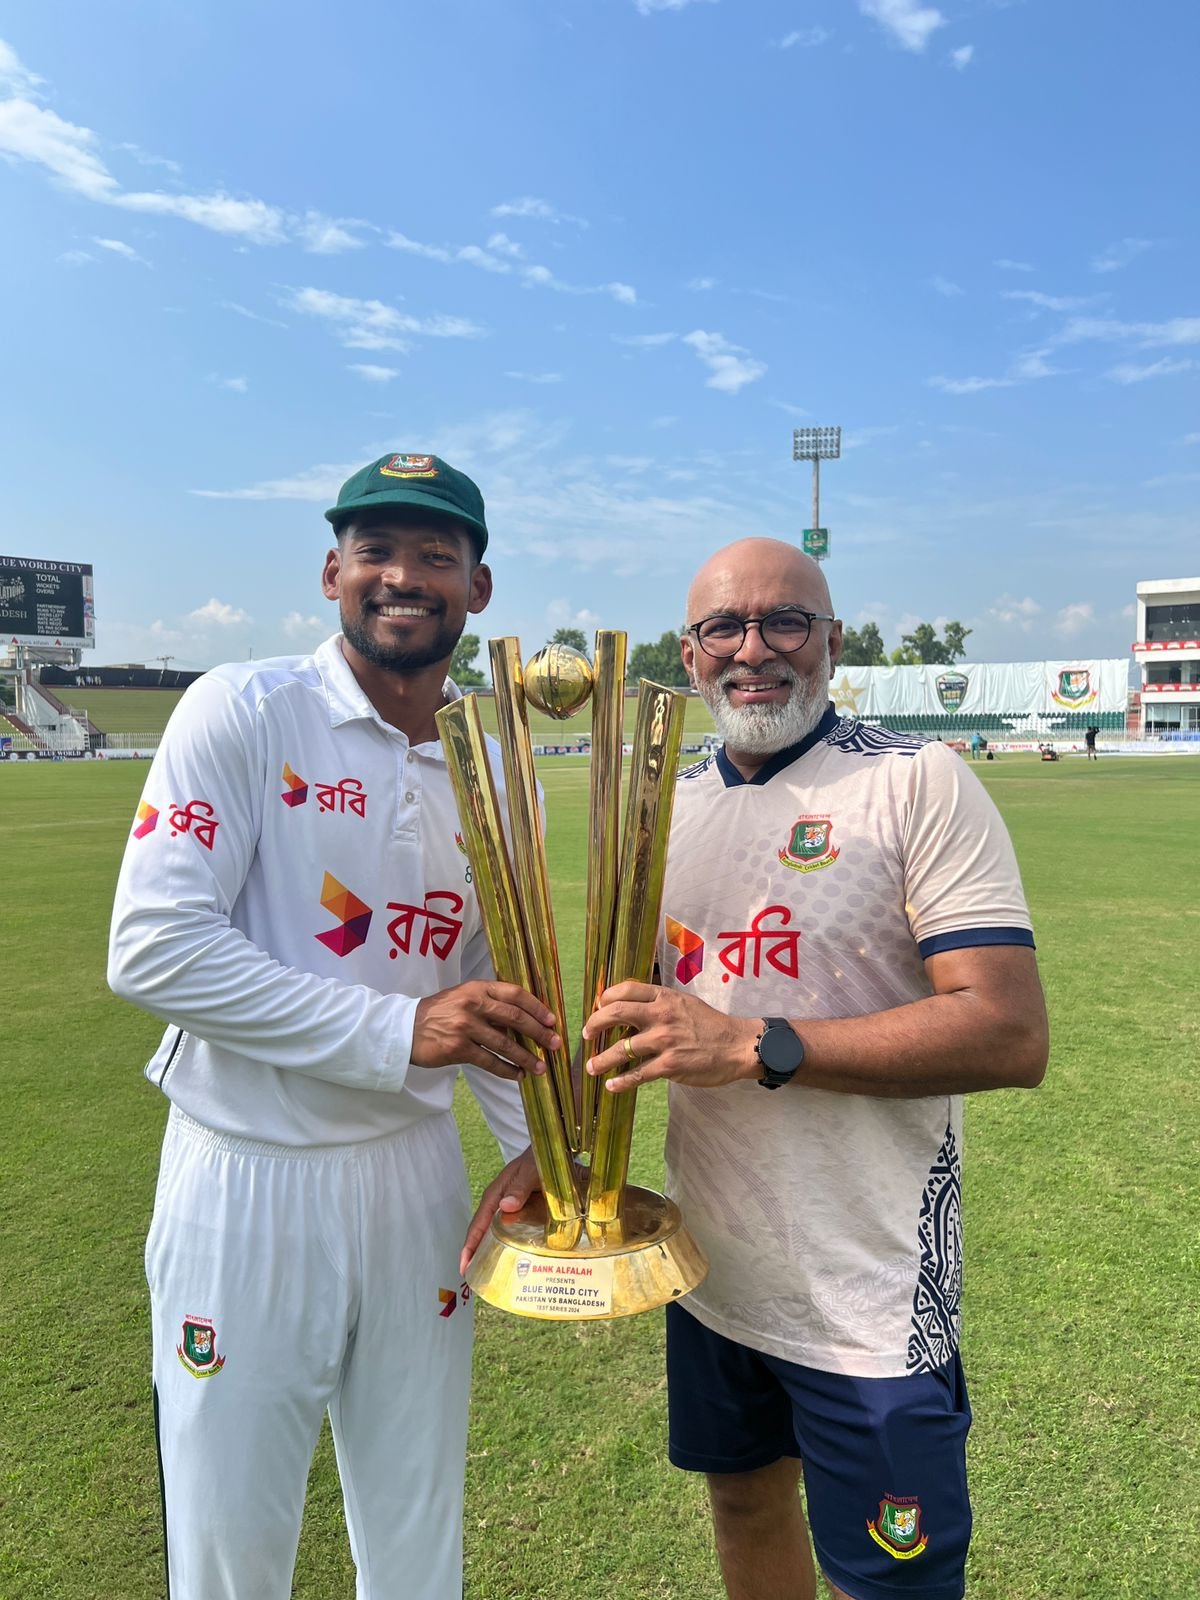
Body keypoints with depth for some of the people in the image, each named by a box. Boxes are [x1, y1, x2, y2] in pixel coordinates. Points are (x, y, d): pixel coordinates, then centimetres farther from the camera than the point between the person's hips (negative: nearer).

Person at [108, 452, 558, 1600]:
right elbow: (153, 947, -19)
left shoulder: (489, 770, 4)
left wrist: (543, 1150, 0)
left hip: (414, 1172, 5)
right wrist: (397, 1032, -23)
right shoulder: (245, 710, -11)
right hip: (246, 1176, -4)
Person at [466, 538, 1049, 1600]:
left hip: (867, 1300, -5)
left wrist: (753, 1046, -27)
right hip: (709, 1267, 6)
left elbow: (1011, 1035, -22)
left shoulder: (918, 783, -15)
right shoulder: (667, 806, 4)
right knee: (744, 1504, 25)